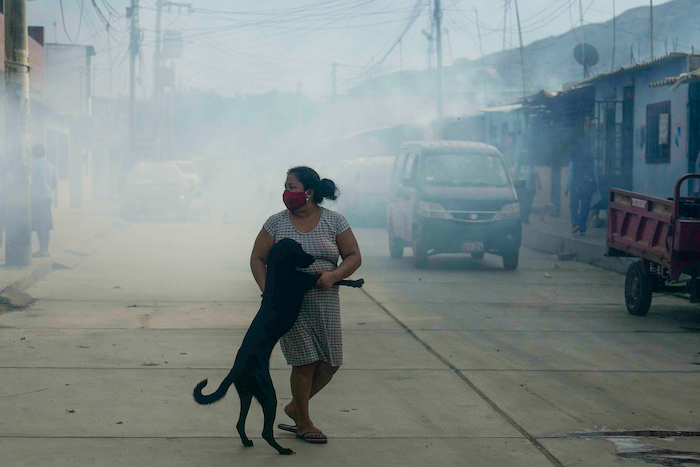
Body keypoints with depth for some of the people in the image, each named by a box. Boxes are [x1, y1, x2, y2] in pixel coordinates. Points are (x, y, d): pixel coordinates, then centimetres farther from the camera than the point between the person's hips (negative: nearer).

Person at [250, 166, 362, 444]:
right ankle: (303, 423, 15)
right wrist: (267, 290, -11)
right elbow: (257, 258, 3)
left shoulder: (334, 221, 0)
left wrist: (333, 276, -17)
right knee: (305, 362, -4)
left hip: (324, 301, 2)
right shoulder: (277, 223, -1)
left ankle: (295, 406, 26)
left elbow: (354, 257, 1)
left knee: (330, 362, 2)